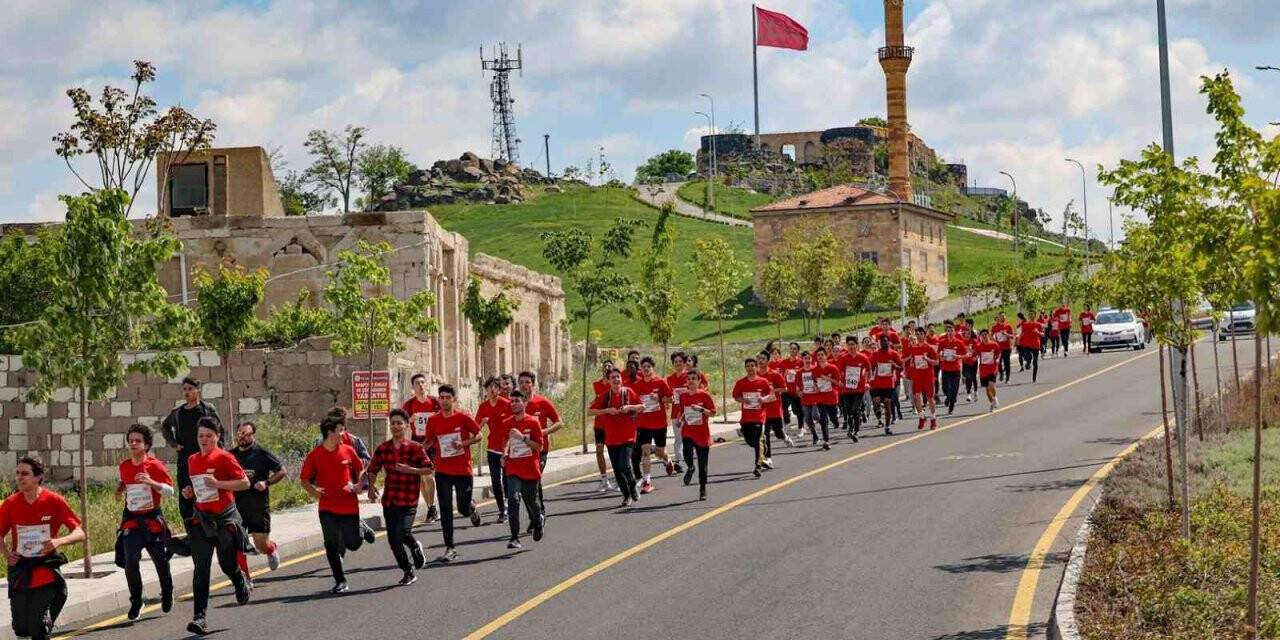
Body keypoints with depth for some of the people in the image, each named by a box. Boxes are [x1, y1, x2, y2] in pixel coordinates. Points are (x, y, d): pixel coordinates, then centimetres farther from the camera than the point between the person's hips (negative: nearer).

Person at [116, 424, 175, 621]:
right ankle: (135, 603, -1)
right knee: (130, 561, -15)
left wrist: (151, 482, -28)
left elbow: (170, 490, -13)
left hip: (152, 518, -2)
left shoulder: (155, 465, -10)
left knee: (160, 560, 12)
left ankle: (167, 596, 38)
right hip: (131, 520, 2)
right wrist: (120, 489, 5)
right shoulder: (124, 466, 4)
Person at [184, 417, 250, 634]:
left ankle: (242, 584, 47)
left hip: (225, 518, -3)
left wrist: (218, 483, -22)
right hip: (201, 518, 3)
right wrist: (190, 493, 2)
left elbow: (245, 483, -12)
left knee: (227, 565, 10)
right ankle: (199, 617, -12)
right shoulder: (192, 460, 8)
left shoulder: (224, 458, -9)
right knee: (200, 569, -7)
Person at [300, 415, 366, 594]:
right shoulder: (314, 455, -3)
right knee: (331, 545, -3)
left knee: (353, 544, 3)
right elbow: (304, 480, 3)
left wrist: (358, 485, -4)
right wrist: (312, 491, -17)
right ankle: (340, 581, 7)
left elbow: (360, 470, 14)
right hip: (328, 508, -1)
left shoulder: (348, 451, 2)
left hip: (349, 506, 1)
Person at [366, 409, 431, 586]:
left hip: (409, 500, -4)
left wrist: (409, 470, -18)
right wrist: (371, 487, -3)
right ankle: (409, 572, 24)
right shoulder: (382, 449, 4)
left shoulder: (415, 448, -6)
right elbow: (372, 470, 13)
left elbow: (428, 469, -5)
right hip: (389, 500, 4)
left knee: (403, 533, -21)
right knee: (393, 540, 6)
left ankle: (415, 547, 14)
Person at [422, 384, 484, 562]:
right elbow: (430, 441, 12)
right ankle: (450, 548, 4)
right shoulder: (433, 421, -1)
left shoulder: (463, 417, -8)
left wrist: (464, 443, -16)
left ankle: (472, 508, 44)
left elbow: (478, 435, 1)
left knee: (463, 508, 5)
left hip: (463, 470, -2)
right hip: (442, 471, 2)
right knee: (445, 510, -2)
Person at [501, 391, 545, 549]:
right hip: (513, 470, 2)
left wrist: (522, 437, -21)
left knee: (531, 501, 13)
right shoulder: (506, 423, 4)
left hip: (531, 470, -2)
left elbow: (539, 447, -10)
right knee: (513, 499, -18)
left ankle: (539, 521, 48)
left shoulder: (533, 422, -7)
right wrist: (505, 454, 3)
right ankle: (515, 538, -18)